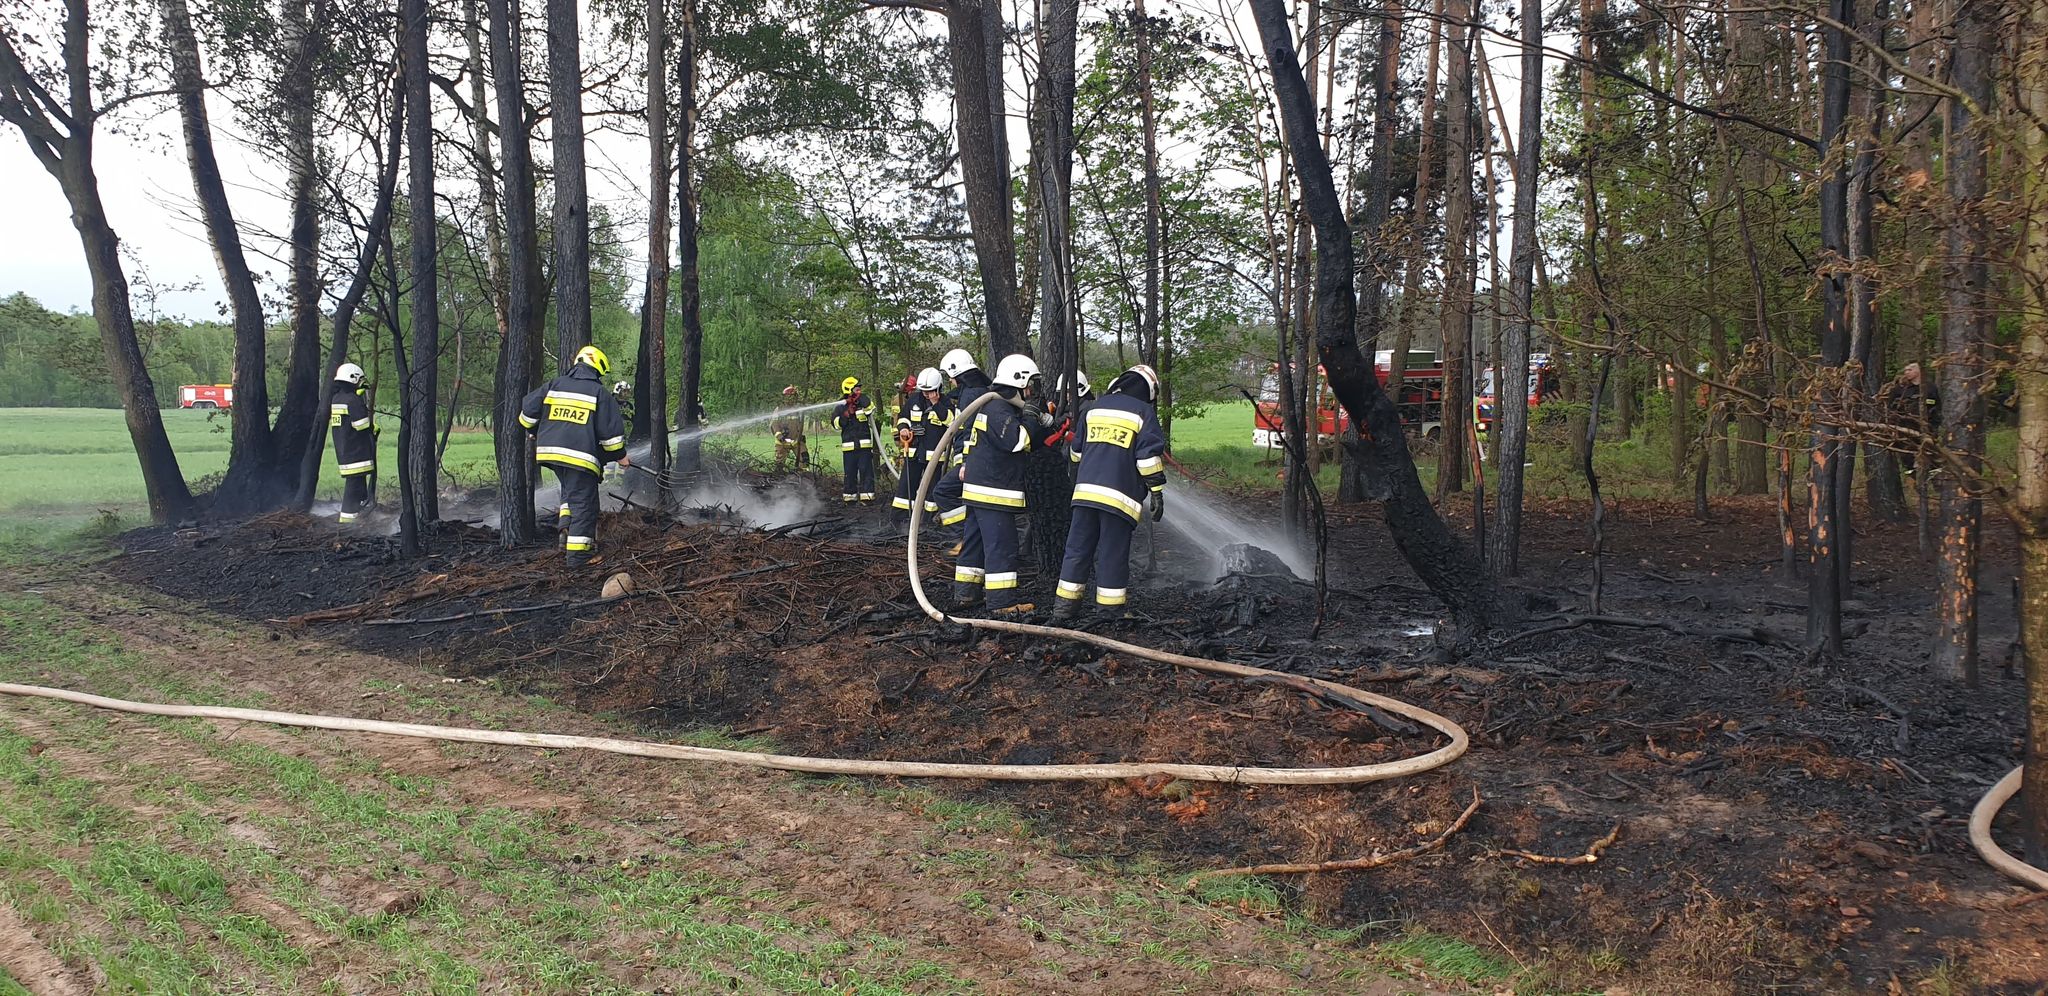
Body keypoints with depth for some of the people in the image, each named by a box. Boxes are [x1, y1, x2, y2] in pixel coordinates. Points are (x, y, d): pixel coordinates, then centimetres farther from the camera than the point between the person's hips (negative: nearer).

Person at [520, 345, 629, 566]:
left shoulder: (553, 386, 11)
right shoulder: (600, 393, -2)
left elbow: (527, 413, 11)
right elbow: (611, 430, -3)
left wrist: (537, 434, 30)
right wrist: (620, 456, 10)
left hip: (550, 451, 5)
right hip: (580, 455, -5)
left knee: (570, 490, 28)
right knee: (583, 501, 2)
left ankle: (567, 528, 9)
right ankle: (578, 553, 2)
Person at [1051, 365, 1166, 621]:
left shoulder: (1093, 408, 17)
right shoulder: (1143, 413, 0)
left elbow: (1077, 450, 23)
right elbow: (1149, 456, -7)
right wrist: (1157, 492, -2)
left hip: (1085, 490, 5)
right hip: (1119, 496, -4)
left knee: (1078, 549, 10)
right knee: (1113, 555, 1)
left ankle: (1065, 605, 12)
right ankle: (1110, 610, 4)